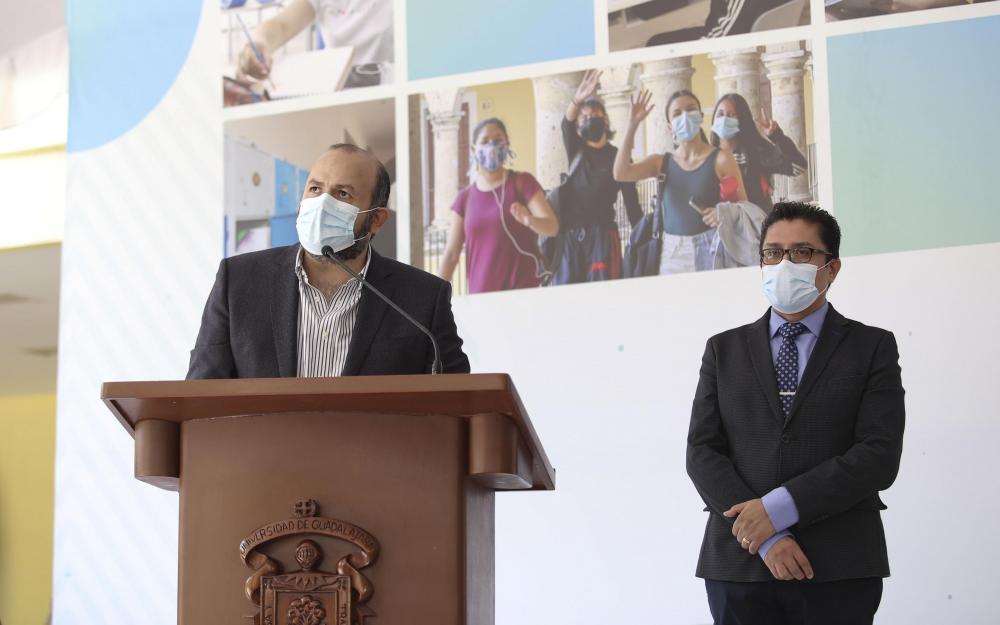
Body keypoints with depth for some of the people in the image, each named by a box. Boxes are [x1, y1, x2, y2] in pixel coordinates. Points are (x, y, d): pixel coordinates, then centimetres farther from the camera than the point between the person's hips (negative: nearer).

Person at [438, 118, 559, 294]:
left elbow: (552, 226, -11)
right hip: (482, 295, 3)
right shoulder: (465, 198, 10)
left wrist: (529, 220, -32)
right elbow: (451, 254, 9)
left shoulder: (522, 182, 1)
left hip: (524, 289, -3)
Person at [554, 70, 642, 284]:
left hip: (602, 235, -2)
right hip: (570, 235, 2)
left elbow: (632, 203, 4)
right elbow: (566, 125, -9)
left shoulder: (618, 157, 8)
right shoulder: (575, 151, 13)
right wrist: (577, 100, -31)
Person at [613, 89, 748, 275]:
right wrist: (632, 125, -5)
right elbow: (621, 173, -6)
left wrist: (725, 213, -21)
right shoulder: (662, 162, 8)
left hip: (710, 248, -3)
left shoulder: (721, 159, 0)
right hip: (672, 252, 3)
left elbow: (743, 204, 1)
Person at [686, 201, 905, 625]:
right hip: (740, 564, 2)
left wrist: (780, 507, -14)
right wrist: (766, 538, -11)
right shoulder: (724, 350, 12)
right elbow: (702, 452, 3)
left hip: (838, 566, -2)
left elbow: (880, 455, -6)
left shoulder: (872, 347, 5)